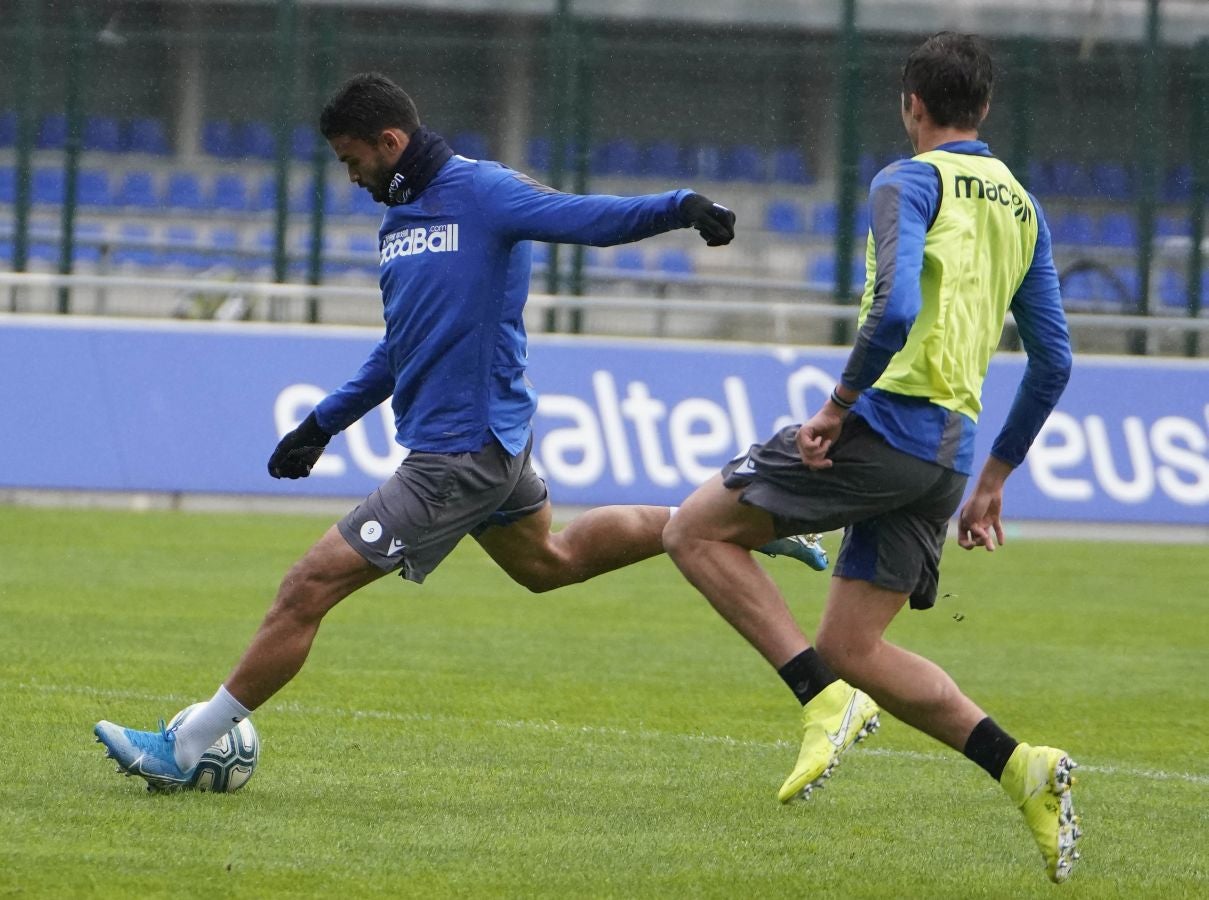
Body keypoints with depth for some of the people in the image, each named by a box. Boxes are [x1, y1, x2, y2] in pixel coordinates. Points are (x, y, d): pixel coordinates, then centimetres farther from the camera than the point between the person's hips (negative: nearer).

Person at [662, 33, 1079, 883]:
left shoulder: (909, 183, -5)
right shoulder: (1023, 208, 18)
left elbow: (896, 309, -23)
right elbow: (1053, 362, 20)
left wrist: (838, 406, -12)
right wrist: (994, 477, 26)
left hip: (885, 422, -8)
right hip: (946, 455, 8)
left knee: (697, 531, 4)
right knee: (851, 648, 11)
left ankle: (828, 700, -9)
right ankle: (1023, 768, -1)